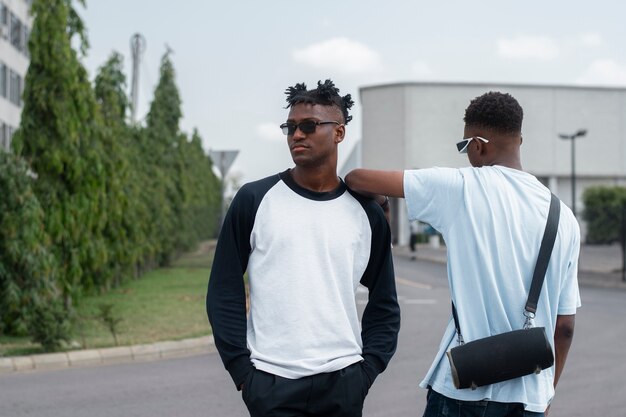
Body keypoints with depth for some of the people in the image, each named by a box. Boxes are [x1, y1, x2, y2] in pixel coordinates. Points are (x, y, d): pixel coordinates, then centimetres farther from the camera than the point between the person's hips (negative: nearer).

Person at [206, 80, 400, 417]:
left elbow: (384, 303, 11)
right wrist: (241, 370, -6)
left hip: (343, 383, 2)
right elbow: (224, 292, 0)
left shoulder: (366, 213, 5)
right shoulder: (254, 200, -1)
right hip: (271, 384, -2)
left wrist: (367, 369, 1)